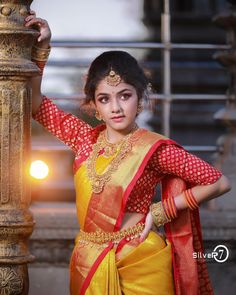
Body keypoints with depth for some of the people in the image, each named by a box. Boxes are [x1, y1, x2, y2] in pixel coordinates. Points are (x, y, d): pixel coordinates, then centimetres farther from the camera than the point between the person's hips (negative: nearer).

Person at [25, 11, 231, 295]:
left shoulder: (153, 148, -11)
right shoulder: (87, 138, 2)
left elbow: (219, 182, -9)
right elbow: (36, 104, 9)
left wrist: (160, 211, -8)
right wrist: (40, 48, 0)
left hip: (139, 266, -4)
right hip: (88, 266, 4)